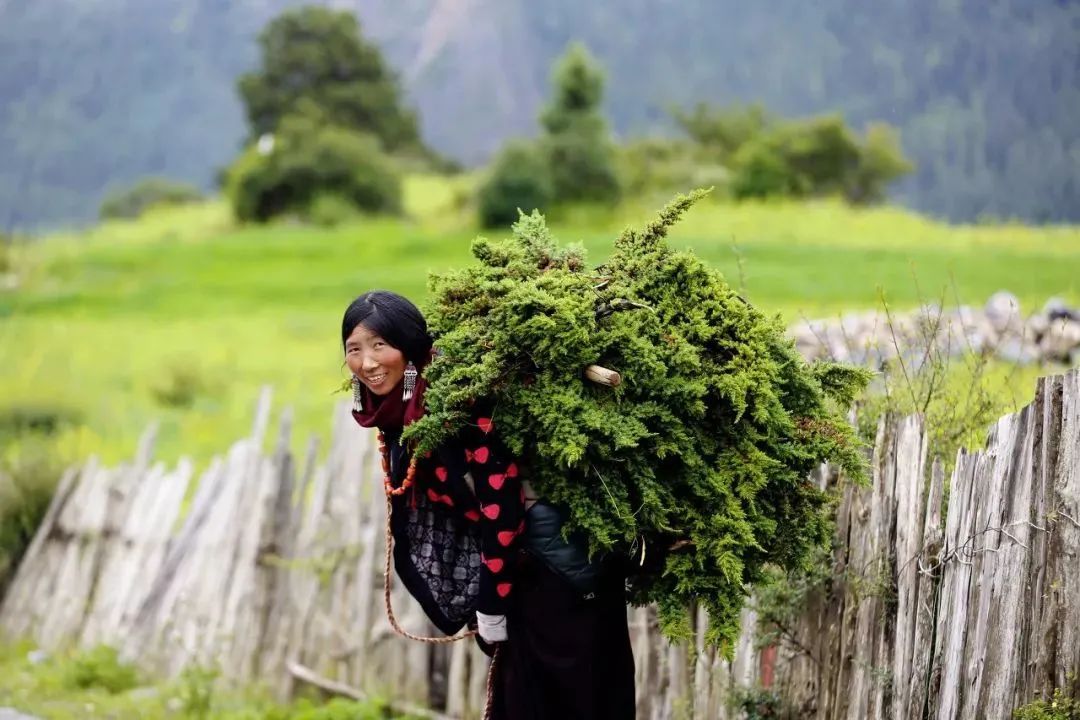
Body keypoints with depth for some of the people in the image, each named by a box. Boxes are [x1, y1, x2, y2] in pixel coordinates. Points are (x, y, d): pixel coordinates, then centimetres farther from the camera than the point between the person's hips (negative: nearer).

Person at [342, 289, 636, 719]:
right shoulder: (393, 415, 2)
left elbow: (501, 504, -23)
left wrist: (491, 606, -16)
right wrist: (479, 608, 11)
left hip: (563, 575, -8)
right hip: (521, 570, 8)